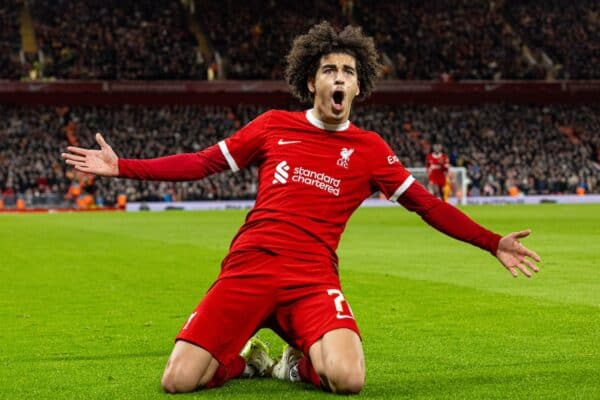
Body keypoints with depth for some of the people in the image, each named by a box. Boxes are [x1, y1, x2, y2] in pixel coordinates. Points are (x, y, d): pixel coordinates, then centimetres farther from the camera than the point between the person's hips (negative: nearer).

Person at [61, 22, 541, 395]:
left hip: (312, 279, 0)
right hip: (248, 267, 1)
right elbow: (202, 162, 15)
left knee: (348, 379, -29)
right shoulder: (273, 125, 10)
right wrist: (121, 167, 12)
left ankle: (299, 364, 8)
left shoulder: (369, 149, 8)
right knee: (178, 381, -15)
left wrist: (493, 243, 5)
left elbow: (426, 203, 11)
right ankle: (248, 360, 18)